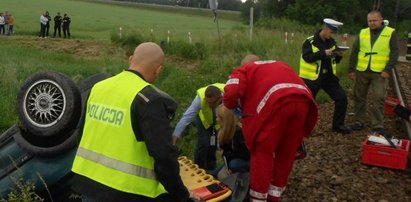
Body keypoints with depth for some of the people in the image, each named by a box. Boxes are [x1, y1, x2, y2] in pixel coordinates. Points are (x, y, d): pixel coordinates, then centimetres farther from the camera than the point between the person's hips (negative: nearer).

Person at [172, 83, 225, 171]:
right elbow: (187, 116, -40)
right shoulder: (201, 97, -40)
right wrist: (175, 134, -43)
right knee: (203, 144, -10)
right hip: (205, 118, -1)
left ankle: (210, 169, 19)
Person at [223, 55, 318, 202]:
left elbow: (231, 94, 5)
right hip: (303, 99, 5)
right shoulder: (280, 65, 40)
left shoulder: (243, 70, 24)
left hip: (276, 102, -5)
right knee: (287, 152, 18)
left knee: (262, 150, 9)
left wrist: (232, 105, 26)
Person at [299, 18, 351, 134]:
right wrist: (323, 53, -31)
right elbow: (307, 57, -25)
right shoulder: (310, 42, -12)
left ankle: (338, 125, 13)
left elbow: (335, 60, 12)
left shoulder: (331, 42, 7)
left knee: (342, 98, 1)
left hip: (328, 76, 6)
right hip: (312, 77, -6)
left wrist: (339, 55, -10)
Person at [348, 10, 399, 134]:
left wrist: (388, 70, -13)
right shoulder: (362, 33, 7)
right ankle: (359, 122, 23)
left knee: (379, 99, -6)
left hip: (380, 73, -3)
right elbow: (354, 52, 8)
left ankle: (378, 125, 3)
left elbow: (394, 53, -4)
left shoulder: (390, 33, -1)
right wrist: (351, 69, 3)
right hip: (361, 72, 3)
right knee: (359, 97, 10)